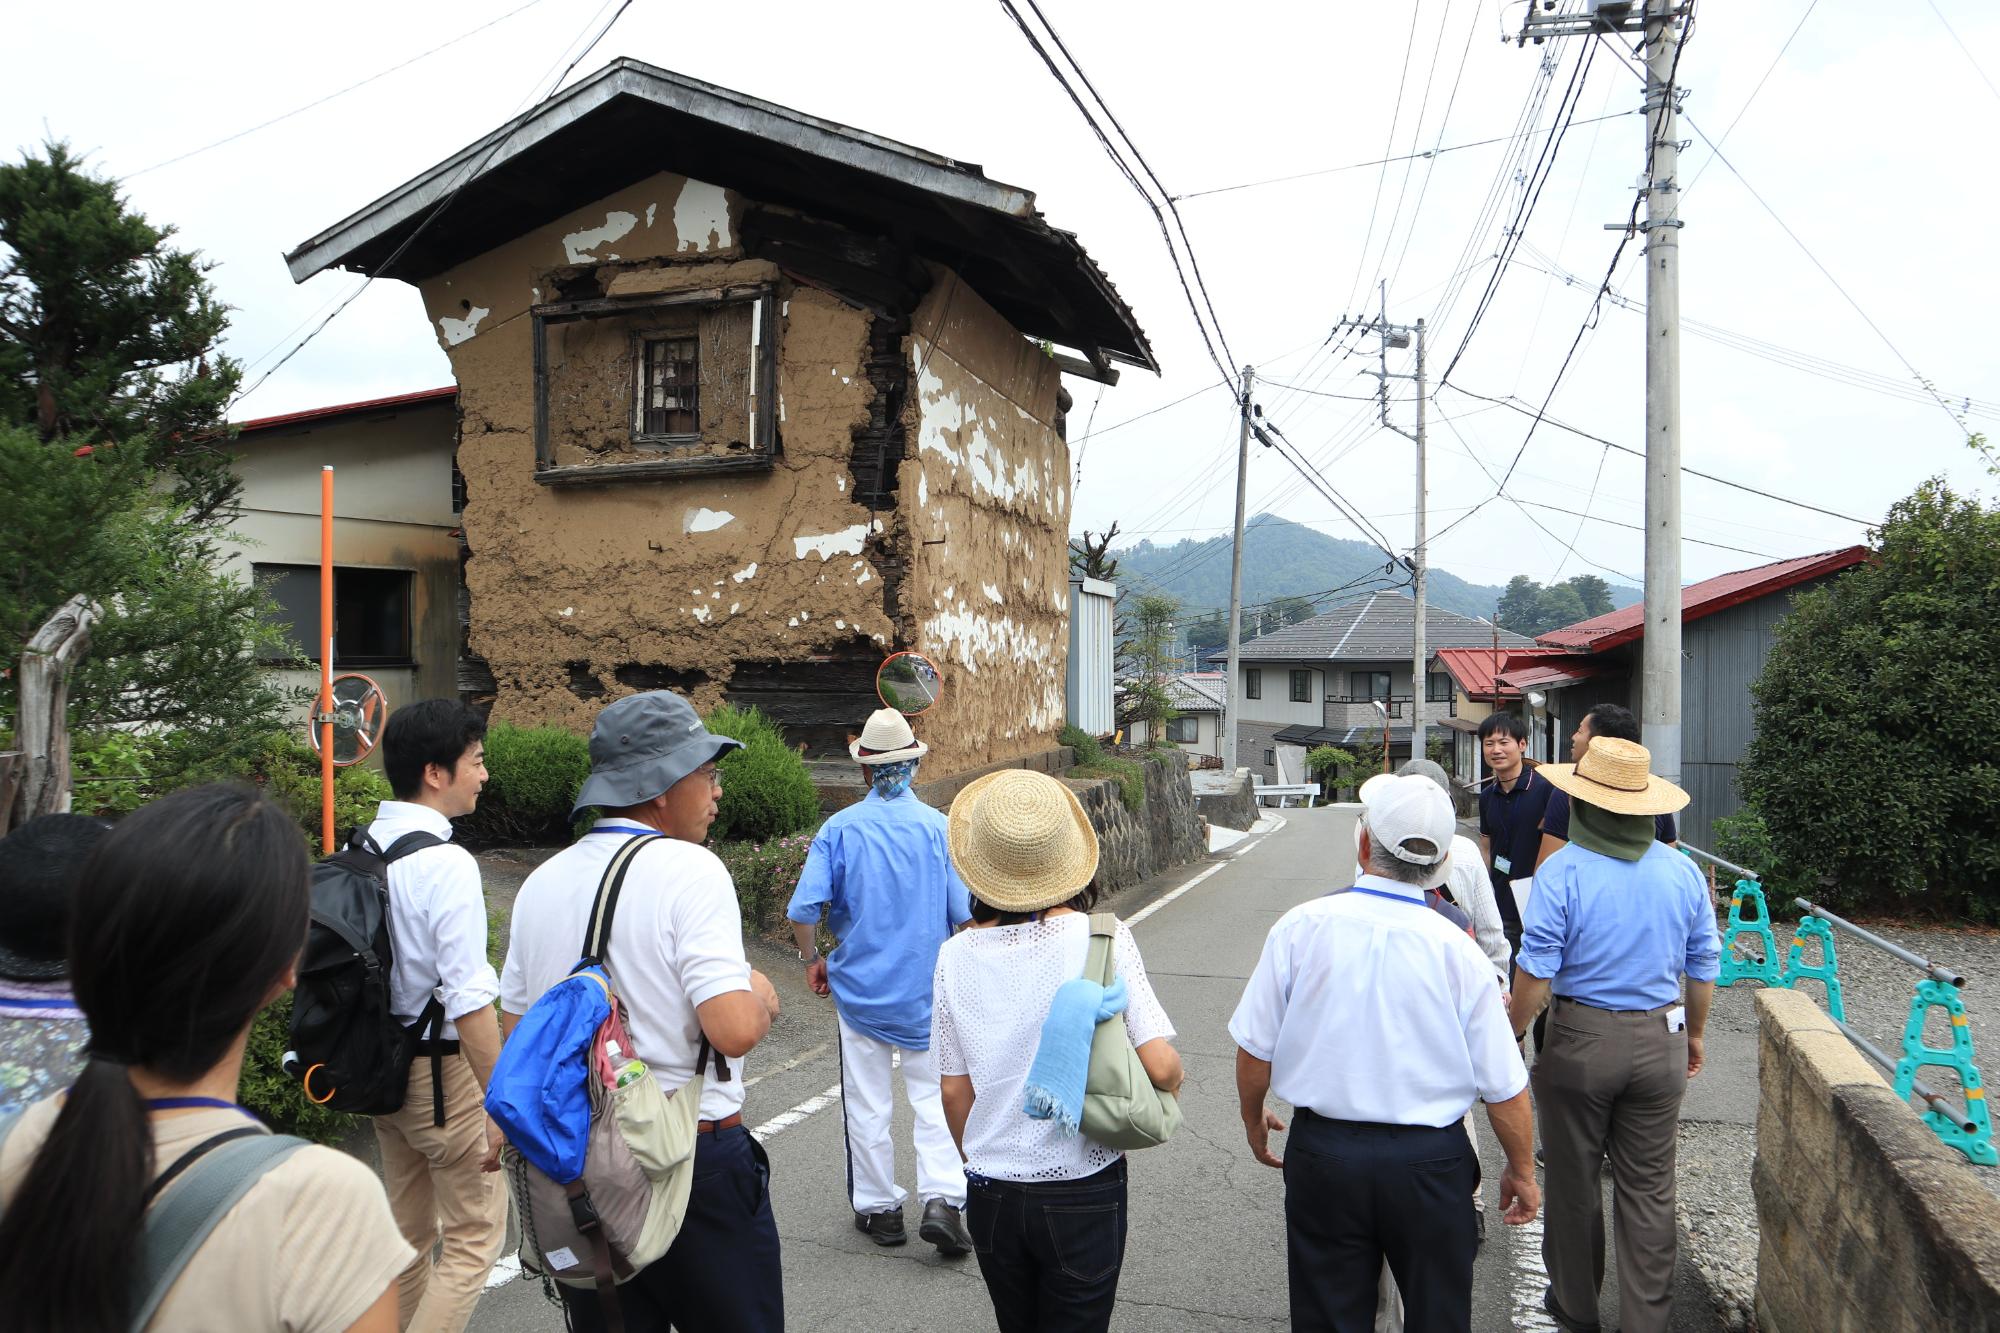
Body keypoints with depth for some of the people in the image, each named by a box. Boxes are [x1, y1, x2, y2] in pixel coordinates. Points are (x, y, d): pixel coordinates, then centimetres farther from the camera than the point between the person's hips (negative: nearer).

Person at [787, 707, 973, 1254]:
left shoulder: (839, 828, -7)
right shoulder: (938, 826, -7)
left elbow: (803, 909, -13)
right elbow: (966, 913, -6)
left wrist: (812, 961, 5)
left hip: (859, 986, 0)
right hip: (928, 990, 0)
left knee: (866, 1104, 12)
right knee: (934, 1097, 10)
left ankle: (878, 1208, 21)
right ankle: (941, 1199, -1)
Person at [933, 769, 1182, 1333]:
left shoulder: (956, 955, -8)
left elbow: (954, 1092, 0)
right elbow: (1161, 1067, -19)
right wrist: (1172, 1082, 4)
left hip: (991, 1194, 3)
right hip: (1083, 1192, -3)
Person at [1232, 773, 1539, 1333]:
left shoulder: (1301, 927, -12)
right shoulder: (1459, 950, -12)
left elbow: (1255, 1049, -6)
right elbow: (1504, 1087, -6)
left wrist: (1254, 1121, 13)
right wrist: (1521, 1171, 11)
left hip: (1323, 1156, 0)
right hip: (1431, 1161, 0)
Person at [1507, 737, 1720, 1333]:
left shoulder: (1561, 872, -16)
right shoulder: (1682, 870, -2)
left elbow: (1536, 972, -17)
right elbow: (1704, 967, 5)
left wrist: (1511, 1037, -3)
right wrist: (1694, 1035, 20)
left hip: (1581, 1041, -3)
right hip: (1660, 1042, 4)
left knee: (1573, 1180, 14)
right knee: (1648, 1188, 12)